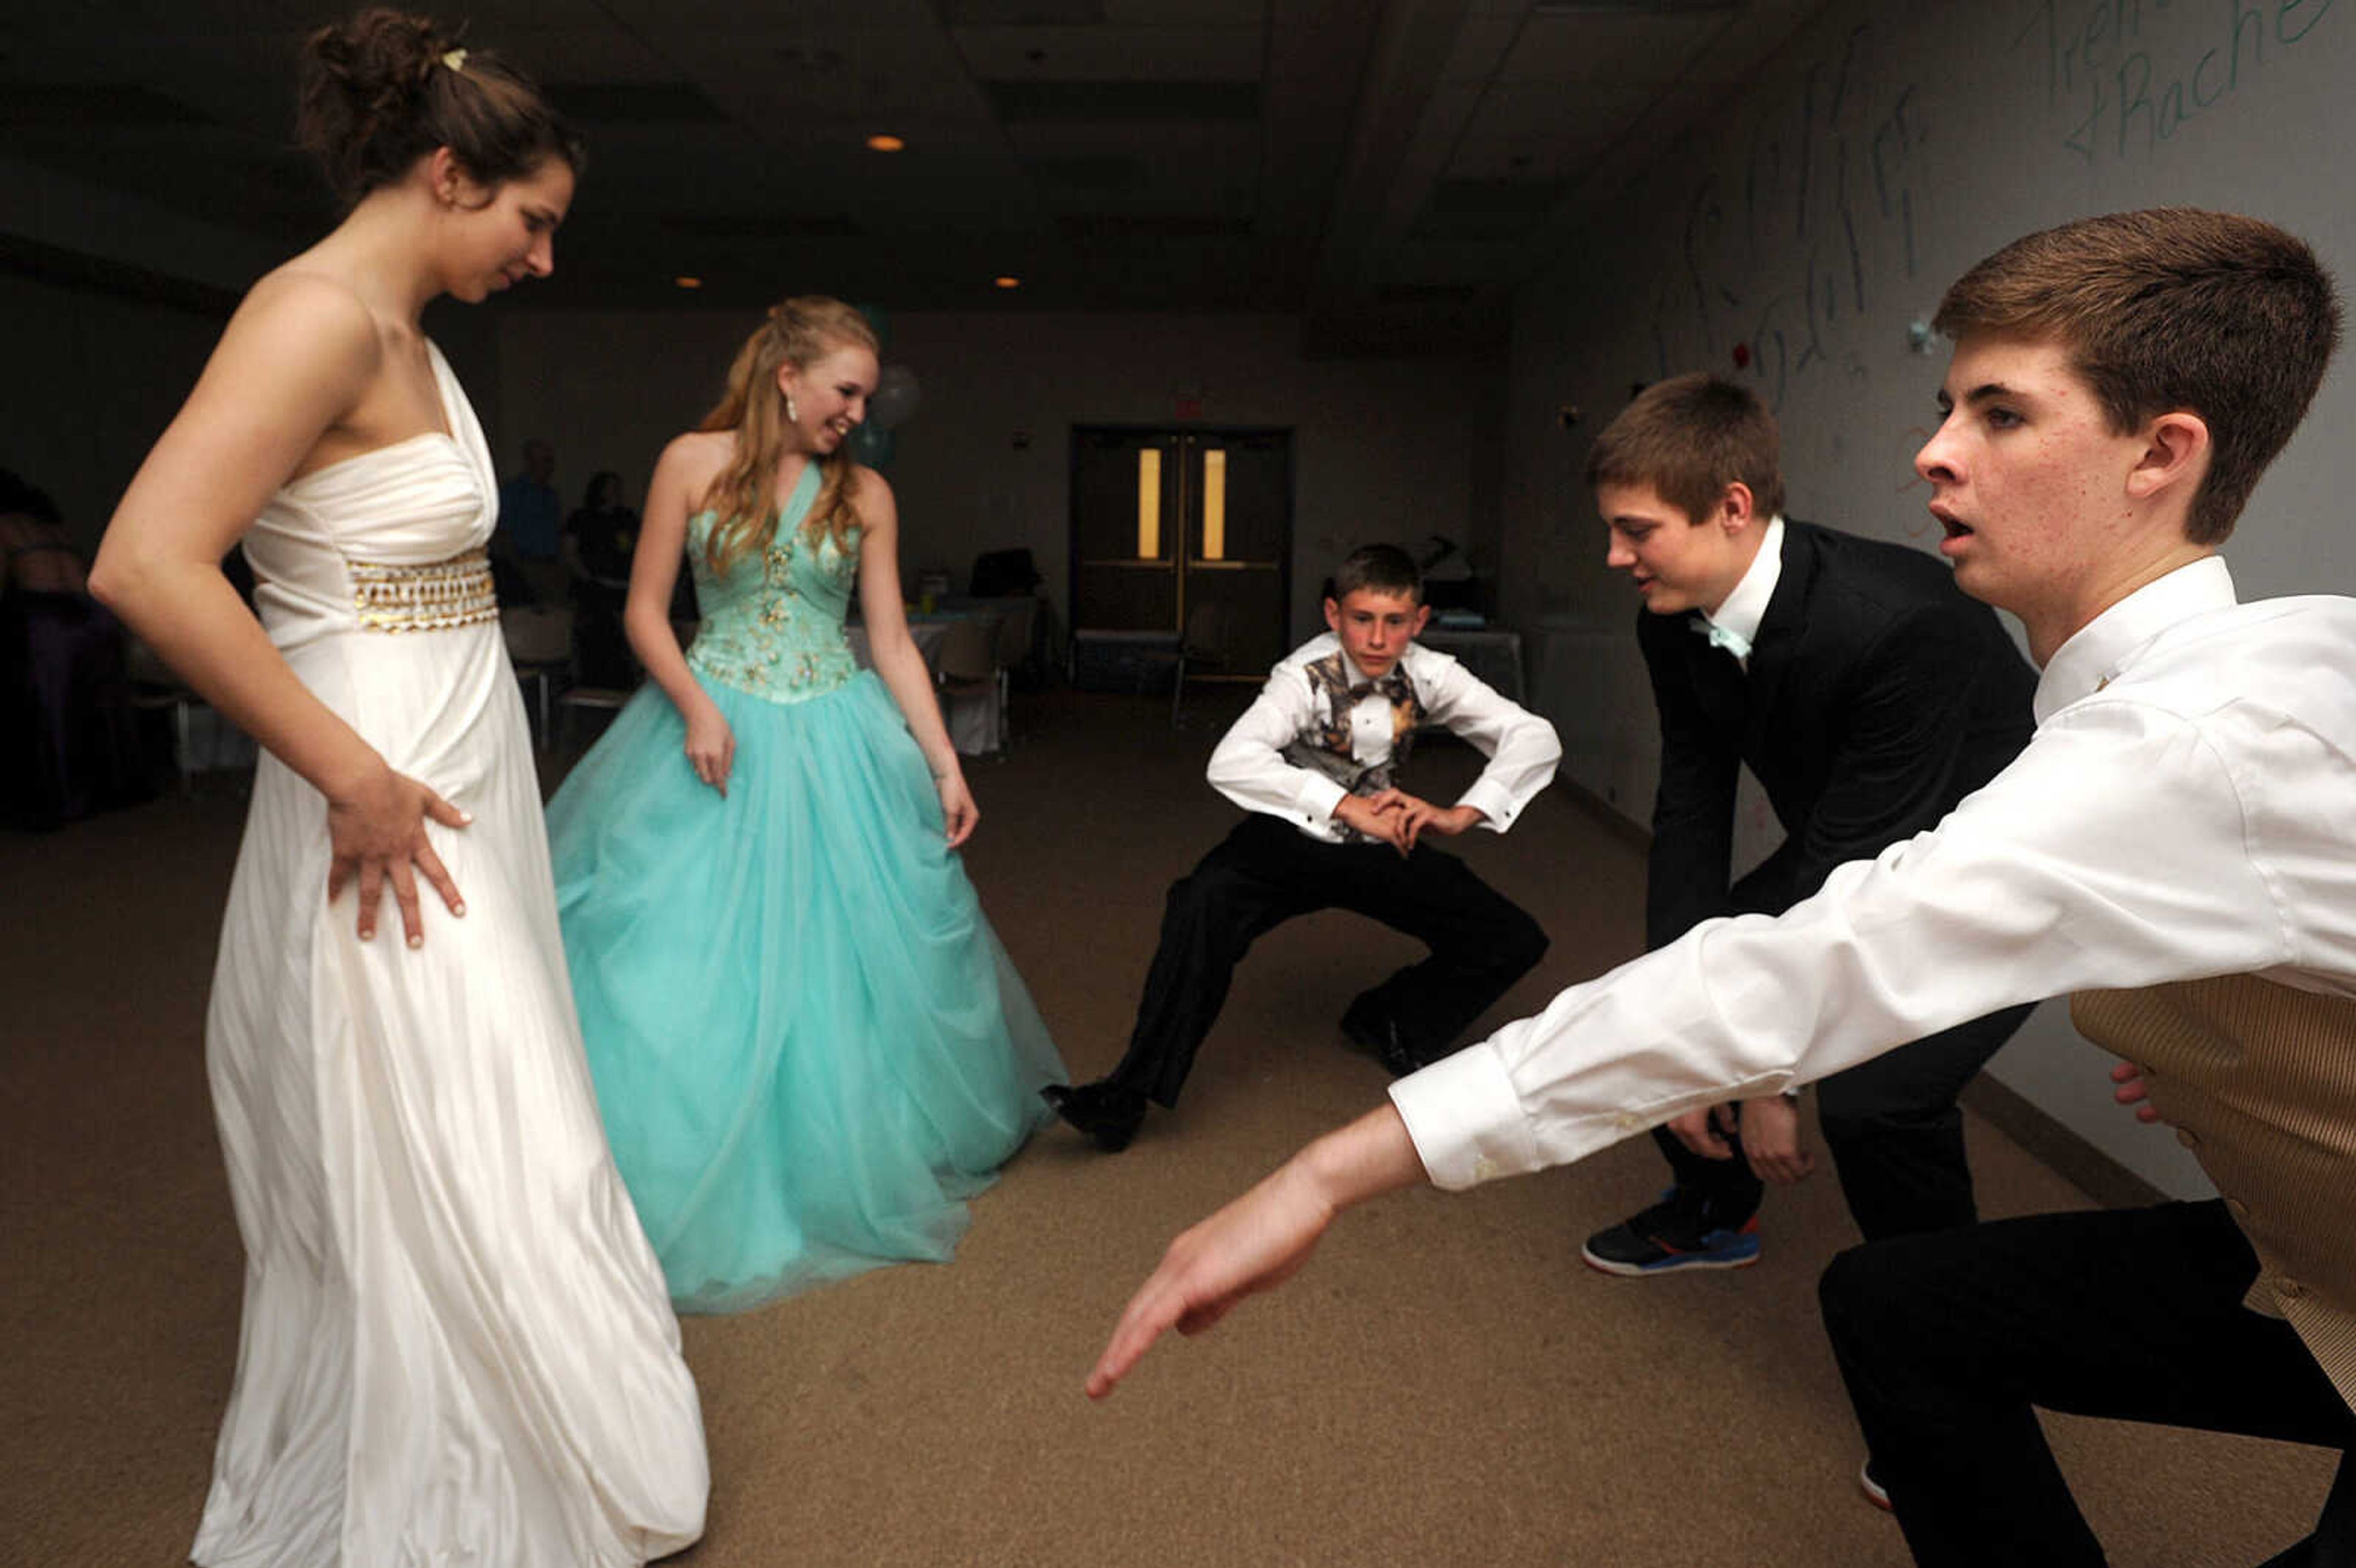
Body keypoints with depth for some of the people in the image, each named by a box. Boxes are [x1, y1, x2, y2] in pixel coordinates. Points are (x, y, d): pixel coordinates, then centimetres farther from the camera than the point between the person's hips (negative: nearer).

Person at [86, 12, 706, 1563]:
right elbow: (147, 564, -25)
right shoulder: (320, 314, -15)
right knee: (450, 1199, 3)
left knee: (488, 1174, 20)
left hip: (458, 809, 10)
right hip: (390, 824, -9)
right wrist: (356, 777, -21)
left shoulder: (409, 337, 13)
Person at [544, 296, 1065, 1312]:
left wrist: (945, 763, -3)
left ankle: (839, 1166, 29)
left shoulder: (865, 494, 3)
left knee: (839, 955, 8)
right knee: (692, 959, -1)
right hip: (715, 730, -2)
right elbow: (645, 610, -1)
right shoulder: (693, 463, -2)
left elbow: (892, 638, 3)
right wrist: (696, 708, -17)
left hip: (837, 743, 2)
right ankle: (699, 1183, 18)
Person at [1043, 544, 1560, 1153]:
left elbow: (1536, 738, -9)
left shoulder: (1428, 674, -11)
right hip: (1293, 838, -4)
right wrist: (1348, 806, -40)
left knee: (1515, 942, -6)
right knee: (1204, 902, -36)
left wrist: (1462, 815, -20)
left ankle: (1388, 1023, 22)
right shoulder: (1308, 676, -22)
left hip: (1380, 842, 4)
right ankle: (1129, 1094, -25)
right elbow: (1230, 764, -38)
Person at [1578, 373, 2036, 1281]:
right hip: (1842, 853, 7)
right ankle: (1715, 1213, 30)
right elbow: (1690, 815, -10)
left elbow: (1854, 878, -32)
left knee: (1873, 1096, -26)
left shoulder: (1900, 623, -36)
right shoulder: (1676, 623, -13)